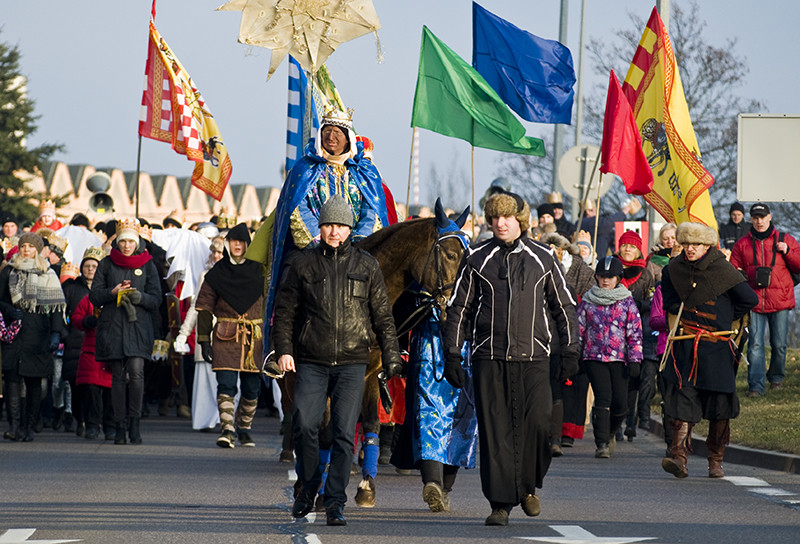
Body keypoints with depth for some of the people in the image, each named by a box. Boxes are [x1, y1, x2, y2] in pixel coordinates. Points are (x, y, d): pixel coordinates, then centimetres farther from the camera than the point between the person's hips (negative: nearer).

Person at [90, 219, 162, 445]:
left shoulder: (147, 265, 9)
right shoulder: (106, 264, 10)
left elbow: (156, 299, 5)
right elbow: (95, 296, 7)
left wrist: (138, 296, -14)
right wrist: (113, 292, -12)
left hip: (138, 327, -1)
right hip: (112, 326, 1)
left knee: (136, 371, -17)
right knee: (118, 376, 1)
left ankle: (134, 423, -9)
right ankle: (119, 426, 6)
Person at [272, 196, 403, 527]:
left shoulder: (366, 266, 9)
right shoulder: (303, 264, 8)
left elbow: (382, 316, 12)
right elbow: (284, 311, 9)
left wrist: (391, 357, 7)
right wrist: (283, 350, -3)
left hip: (352, 363, 0)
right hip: (311, 362, 0)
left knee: (344, 433, -6)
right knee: (304, 425, -12)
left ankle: (335, 503, -2)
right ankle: (308, 485, 13)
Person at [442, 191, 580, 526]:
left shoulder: (543, 258, 8)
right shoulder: (476, 259, 7)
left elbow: (563, 306, 14)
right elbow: (459, 308, 10)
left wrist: (569, 351, 8)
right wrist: (453, 355, 5)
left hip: (533, 358, 0)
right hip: (489, 359, 0)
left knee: (538, 424, -8)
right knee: (494, 431, -3)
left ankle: (528, 486, 17)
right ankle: (500, 502, 2)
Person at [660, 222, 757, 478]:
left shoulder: (723, 271, -7)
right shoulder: (674, 270, 3)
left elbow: (750, 300, -1)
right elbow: (669, 301, 22)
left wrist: (725, 318, 5)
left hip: (717, 346, -2)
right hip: (685, 346, 2)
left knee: (719, 404, 3)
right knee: (682, 397, -12)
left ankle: (715, 460, 18)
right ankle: (679, 457, -20)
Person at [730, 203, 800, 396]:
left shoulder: (784, 240, 8)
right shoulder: (742, 244, 10)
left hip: (780, 301, 0)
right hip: (754, 302, 0)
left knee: (779, 344, 5)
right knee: (755, 345, -8)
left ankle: (776, 377, 27)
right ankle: (756, 385, -8)